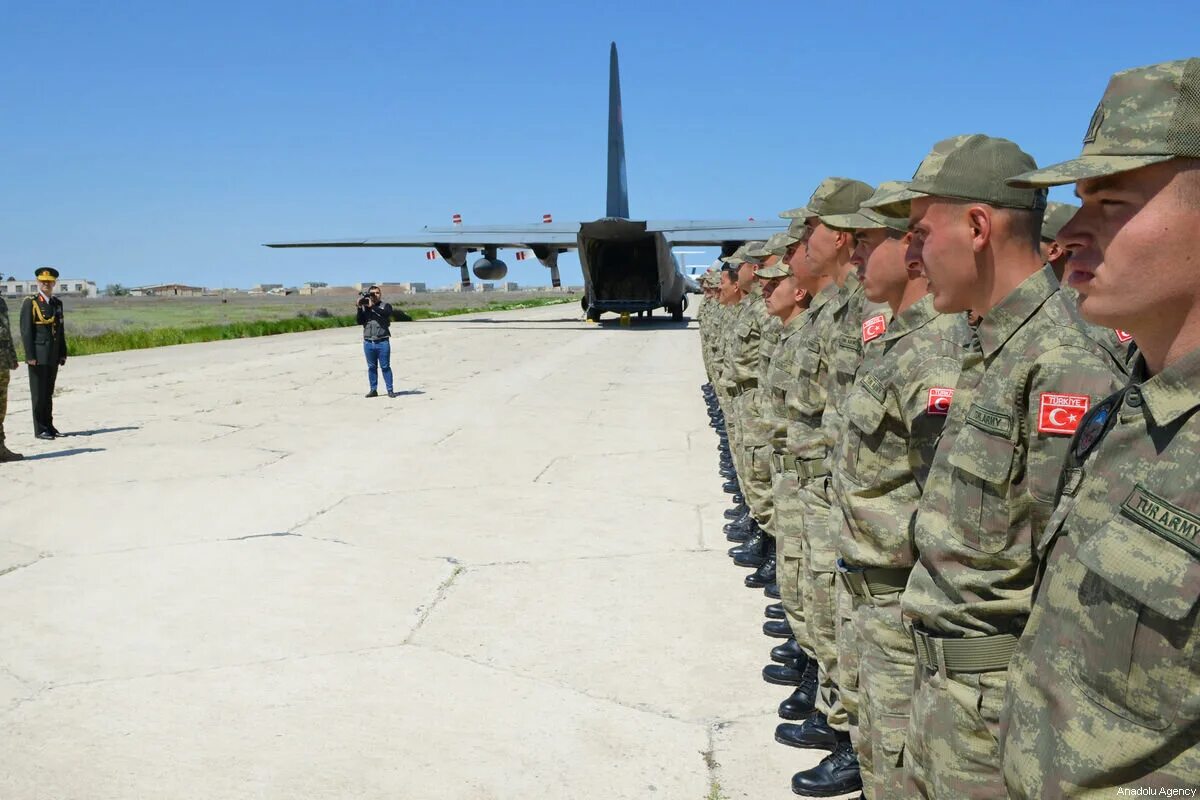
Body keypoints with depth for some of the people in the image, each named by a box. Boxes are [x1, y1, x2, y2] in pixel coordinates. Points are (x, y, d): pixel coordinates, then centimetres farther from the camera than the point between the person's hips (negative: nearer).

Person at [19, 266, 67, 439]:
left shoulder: (57, 303, 13)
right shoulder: (30, 303, -5)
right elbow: (26, 331, -9)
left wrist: (63, 353, 11)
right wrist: (30, 356, -15)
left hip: (53, 357, 6)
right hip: (38, 356, -6)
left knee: (48, 393, 11)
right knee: (39, 394, -1)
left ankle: (48, 426, 17)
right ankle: (40, 430, 4)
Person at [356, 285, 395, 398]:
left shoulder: (386, 306, 6)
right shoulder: (364, 307, 13)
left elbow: (386, 313, -17)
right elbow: (360, 321, 0)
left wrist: (372, 306, -22)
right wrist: (360, 308, -11)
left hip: (383, 342, -3)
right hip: (368, 342, 3)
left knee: (385, 367, -2)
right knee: (371, 367, 7)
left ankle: (390, 390, -1)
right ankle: (373, 390, 11)